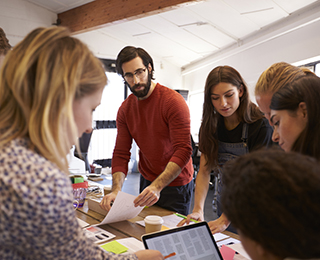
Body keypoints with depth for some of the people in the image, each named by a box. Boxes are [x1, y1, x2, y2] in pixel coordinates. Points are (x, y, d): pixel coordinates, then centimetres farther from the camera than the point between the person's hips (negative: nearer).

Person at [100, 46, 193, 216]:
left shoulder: (173, 101, -19)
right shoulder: (125, 109, -1)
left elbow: (183, 150, -25)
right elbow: (121, 153, -4)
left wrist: (157, 186, -38)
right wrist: (116, 190, -21)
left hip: (175, 184, -5)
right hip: (147, 182, 5)